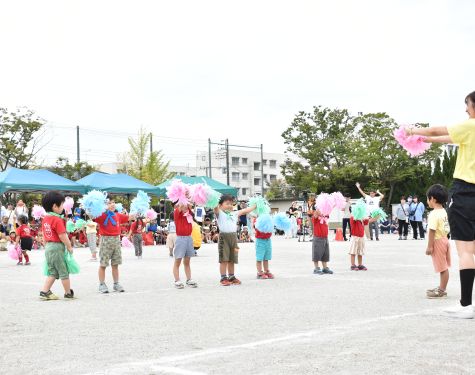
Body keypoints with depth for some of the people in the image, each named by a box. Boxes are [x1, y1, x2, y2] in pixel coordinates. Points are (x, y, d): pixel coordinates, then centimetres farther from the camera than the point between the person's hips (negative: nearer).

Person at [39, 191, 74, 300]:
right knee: (64, 272, 4)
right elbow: (62, 236, -18)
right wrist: (69, 246, -7)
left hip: (48, 247, 8)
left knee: (52, 272, 15)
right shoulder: (58, 220, -17)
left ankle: (44, 291, 7)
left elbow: (43, 234, 15)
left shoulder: (45, 219, 9)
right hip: (57, 247, -8)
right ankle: (68, 293, 13)